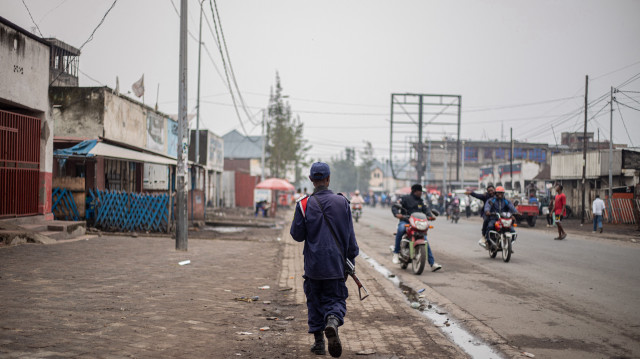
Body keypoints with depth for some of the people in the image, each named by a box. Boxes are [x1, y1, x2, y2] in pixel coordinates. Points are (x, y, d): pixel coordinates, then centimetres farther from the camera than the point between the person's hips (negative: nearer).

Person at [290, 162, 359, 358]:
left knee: (315, 301, 13)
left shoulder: (304, 204, -7)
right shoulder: (342, 202, -2)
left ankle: (318, 341, 13)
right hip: (336, 263, 0)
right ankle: (333, 321, -25)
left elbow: (297, 235, -2)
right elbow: (350, 235, 2)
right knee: (336, 298, 7)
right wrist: (351, 260, 12)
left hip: (313, 264, 0)